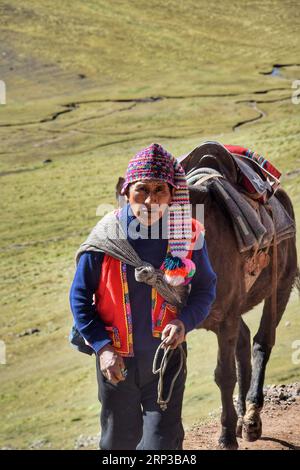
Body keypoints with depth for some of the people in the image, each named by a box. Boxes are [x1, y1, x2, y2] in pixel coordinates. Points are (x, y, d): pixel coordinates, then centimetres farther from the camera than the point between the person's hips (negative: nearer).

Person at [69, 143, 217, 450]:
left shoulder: (188, 235, -10)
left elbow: (205, 289, 1)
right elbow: (80, 297, -5)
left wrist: (185, 322, -20)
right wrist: (102, 347, -15)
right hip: (116, 360, 1)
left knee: (162, 440, -4)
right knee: (119, 439, 18)